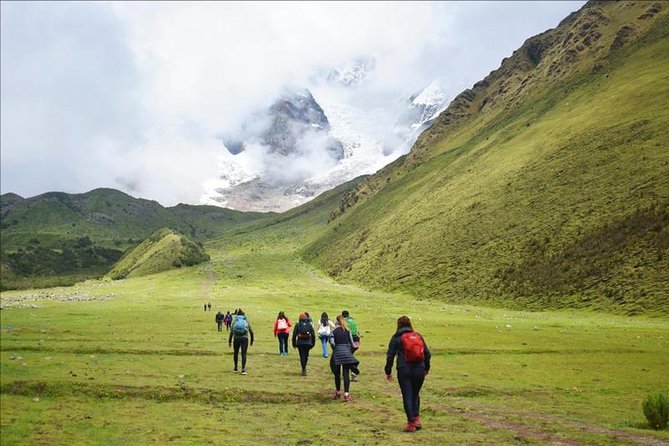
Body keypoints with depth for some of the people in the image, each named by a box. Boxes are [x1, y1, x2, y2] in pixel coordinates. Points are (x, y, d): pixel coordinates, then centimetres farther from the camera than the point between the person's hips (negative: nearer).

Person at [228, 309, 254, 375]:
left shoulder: (235, 321, 6)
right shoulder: (246, 321, 8)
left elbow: (231, 332, 0)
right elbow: (251, 331, 8)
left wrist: (229, 341, 4)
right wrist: (252, 340, 18)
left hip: (236, 339, 1)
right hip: (244, 339, 0)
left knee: (236, 353, 17)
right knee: (243, 354, 1)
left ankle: (235, 368, 27)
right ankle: (243, 370, -9)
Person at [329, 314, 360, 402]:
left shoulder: (334, 331, 0)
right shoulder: (348, 331, 6)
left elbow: (332, 343, -11)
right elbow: (352, 343, 5)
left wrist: (335, 349, 6)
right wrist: (350, 352, 18)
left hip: (337, 353, -1)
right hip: (347, 352, 1)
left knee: (337, 374, 14)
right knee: (346, 374, -1)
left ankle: (338, 392, 25)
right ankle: (346, 394, -10)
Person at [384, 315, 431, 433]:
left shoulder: (396, 338, 3)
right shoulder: (418, 336, 12)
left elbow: (390, 356, 0)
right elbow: (427, 353, 13)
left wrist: (388, 372, 8)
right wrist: (426, 368, 25)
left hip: (404, 370, -3)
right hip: (419, 370, 3)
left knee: (407, 396, 1)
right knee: (415, 394, 19)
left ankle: (411, 422, -3)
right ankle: (416, 418, 10)